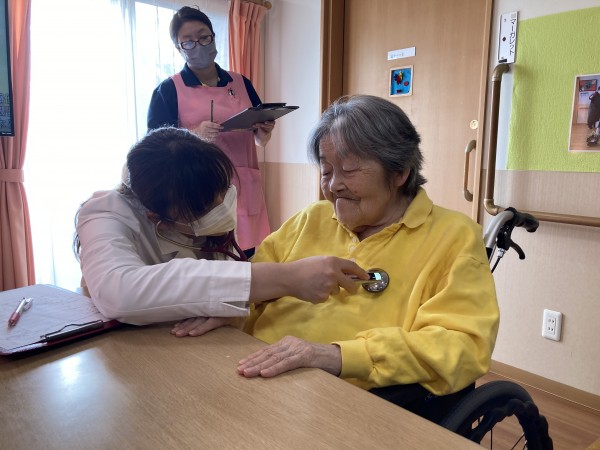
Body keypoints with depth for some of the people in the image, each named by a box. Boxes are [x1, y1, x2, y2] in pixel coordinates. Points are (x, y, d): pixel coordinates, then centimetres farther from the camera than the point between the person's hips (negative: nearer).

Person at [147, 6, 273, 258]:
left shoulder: (241, 83, 11)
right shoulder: (167, 90, 2)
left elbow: (260, 140, 16)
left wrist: (264, 130, -7)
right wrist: (195, 134, -21)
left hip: (244, 189, 3)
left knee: (249, 257, -1)